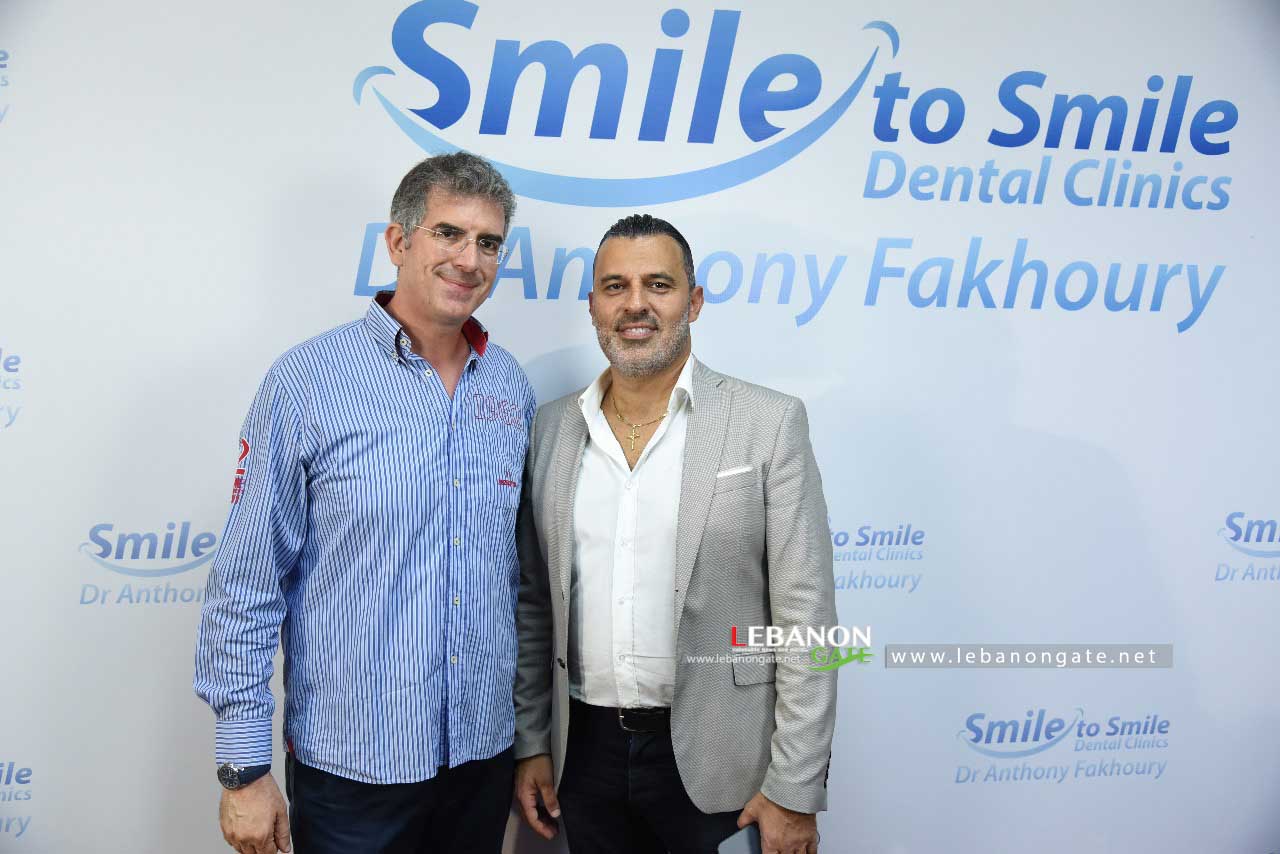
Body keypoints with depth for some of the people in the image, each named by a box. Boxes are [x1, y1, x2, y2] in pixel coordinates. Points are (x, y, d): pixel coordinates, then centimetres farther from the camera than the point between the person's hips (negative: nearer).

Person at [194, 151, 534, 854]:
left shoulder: (511, 388, 3)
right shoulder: (308, 381, -11)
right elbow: (245, 584, -10)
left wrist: (533, 738, 11)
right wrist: (243, 767, -10)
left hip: (484, 751, 4)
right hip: (351, 764, -4)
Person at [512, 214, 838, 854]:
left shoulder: (769, 423, -8)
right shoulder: (551, 429, 4)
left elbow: (805, 618, -10)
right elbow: (532, 603, 9)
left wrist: (795, 792, -11)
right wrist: (529, 745, 8)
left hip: (715, 764, -3)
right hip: (585, 754, 4)